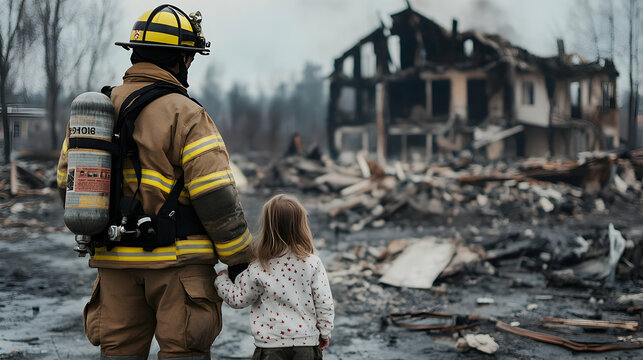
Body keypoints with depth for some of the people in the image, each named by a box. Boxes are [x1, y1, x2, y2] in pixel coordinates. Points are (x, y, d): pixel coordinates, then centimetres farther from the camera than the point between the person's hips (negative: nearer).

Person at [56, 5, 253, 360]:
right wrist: (240, 260, -6)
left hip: (115, 262, 6)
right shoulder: (185, 115, -11)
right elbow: (216, 199, -16)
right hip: (177, 260, -6)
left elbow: (70, 184, 14)